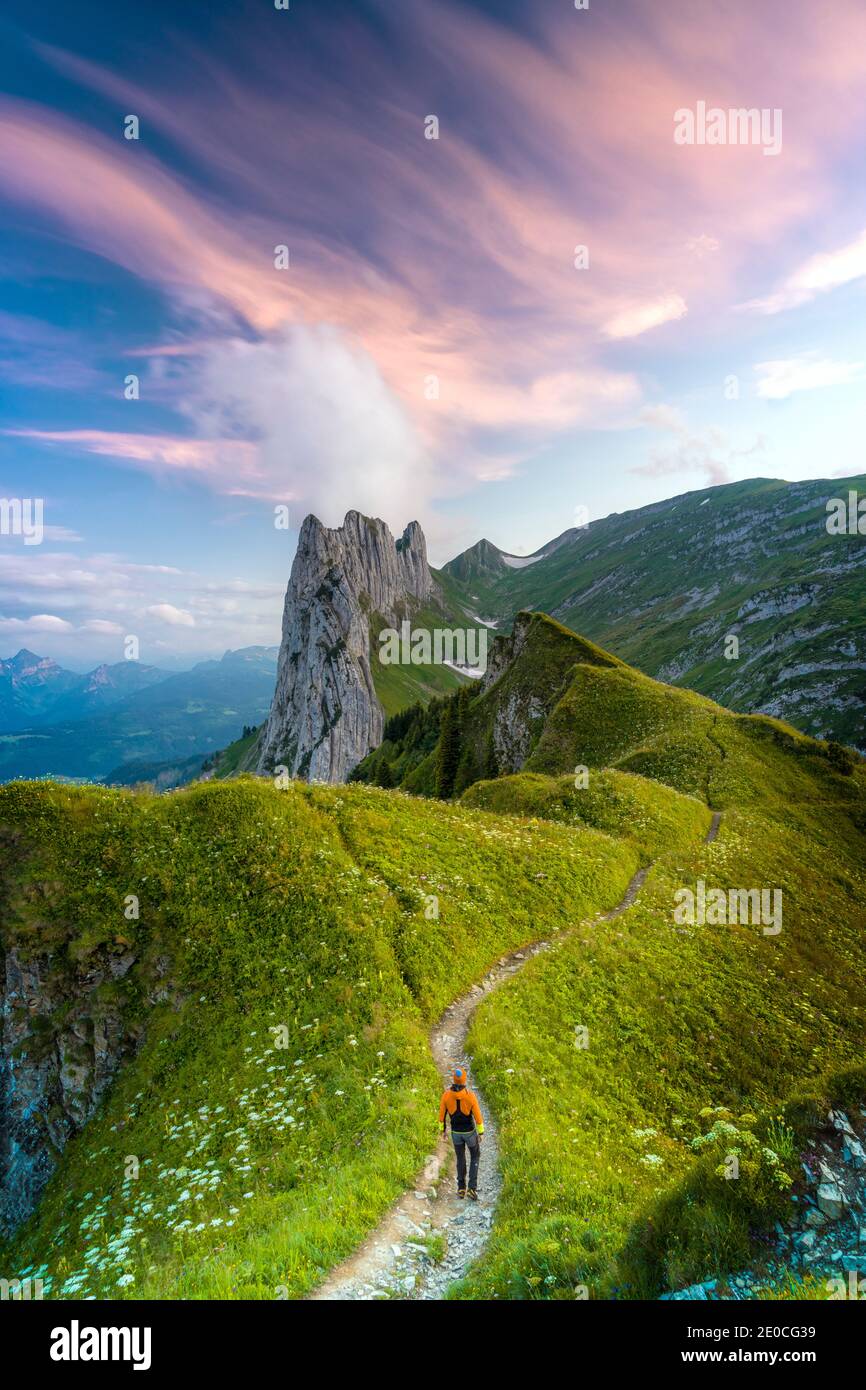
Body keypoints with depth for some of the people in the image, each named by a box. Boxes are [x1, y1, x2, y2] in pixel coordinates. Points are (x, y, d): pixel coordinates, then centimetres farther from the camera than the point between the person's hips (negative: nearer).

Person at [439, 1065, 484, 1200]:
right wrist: (480, 1133, -2)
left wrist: (443, 1129, 11)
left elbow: (442, 1114, -10)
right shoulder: (471, 1095, -32)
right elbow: (478, 1116, -20)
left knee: (460, 1158, 27)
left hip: (456, 1131, 2)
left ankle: (461, 1188, 36)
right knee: (475, 1156, 25)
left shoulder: (446, 1095, -25)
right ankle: (472, 1188, 17)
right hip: (470, 1131, -2)